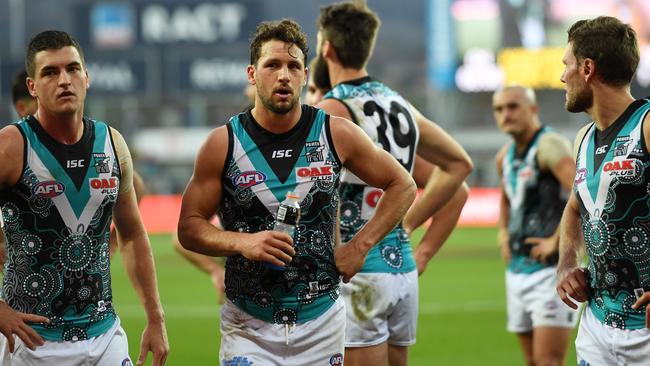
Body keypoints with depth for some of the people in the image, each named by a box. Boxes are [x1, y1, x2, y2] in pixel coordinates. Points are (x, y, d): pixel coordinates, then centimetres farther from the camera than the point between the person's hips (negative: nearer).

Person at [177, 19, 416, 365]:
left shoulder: (336, 134, -2)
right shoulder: (223, 144, -4)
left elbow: (402, 185, 9)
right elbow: (189, 227, 0)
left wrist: (359, 246, 0)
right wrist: (242, 242, -18)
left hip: (321, 320, 1)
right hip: (249, 326, -1)